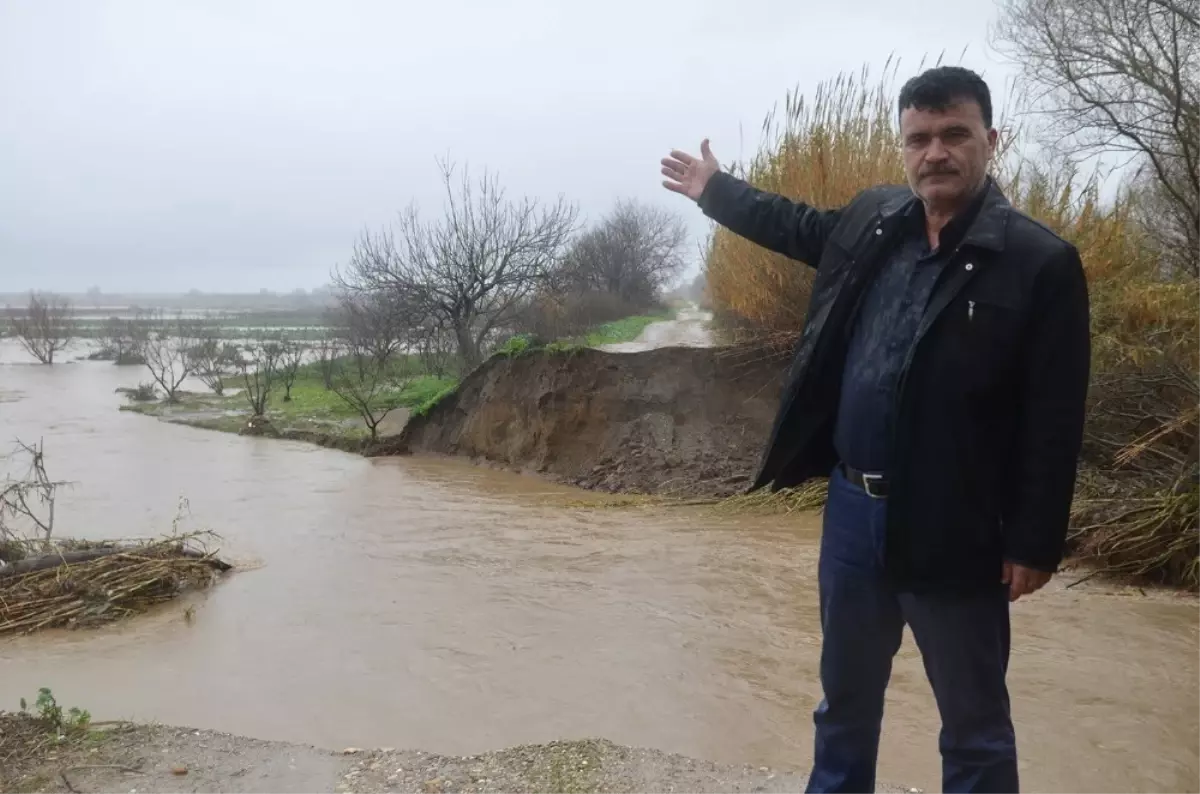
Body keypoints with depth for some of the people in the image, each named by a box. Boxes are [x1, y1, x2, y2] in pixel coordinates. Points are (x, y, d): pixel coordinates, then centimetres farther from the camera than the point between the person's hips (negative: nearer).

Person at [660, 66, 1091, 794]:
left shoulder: (1041, 263, -12)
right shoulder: (874, 220, 4)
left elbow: (1054, 423, -13)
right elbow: (800, 226, 26)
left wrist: (1036, 543, -14)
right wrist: (715, 188, 34)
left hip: (951, 530, -5)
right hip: (853, 508, 5)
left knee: (975, 726, 13)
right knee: (845, 700, 22)